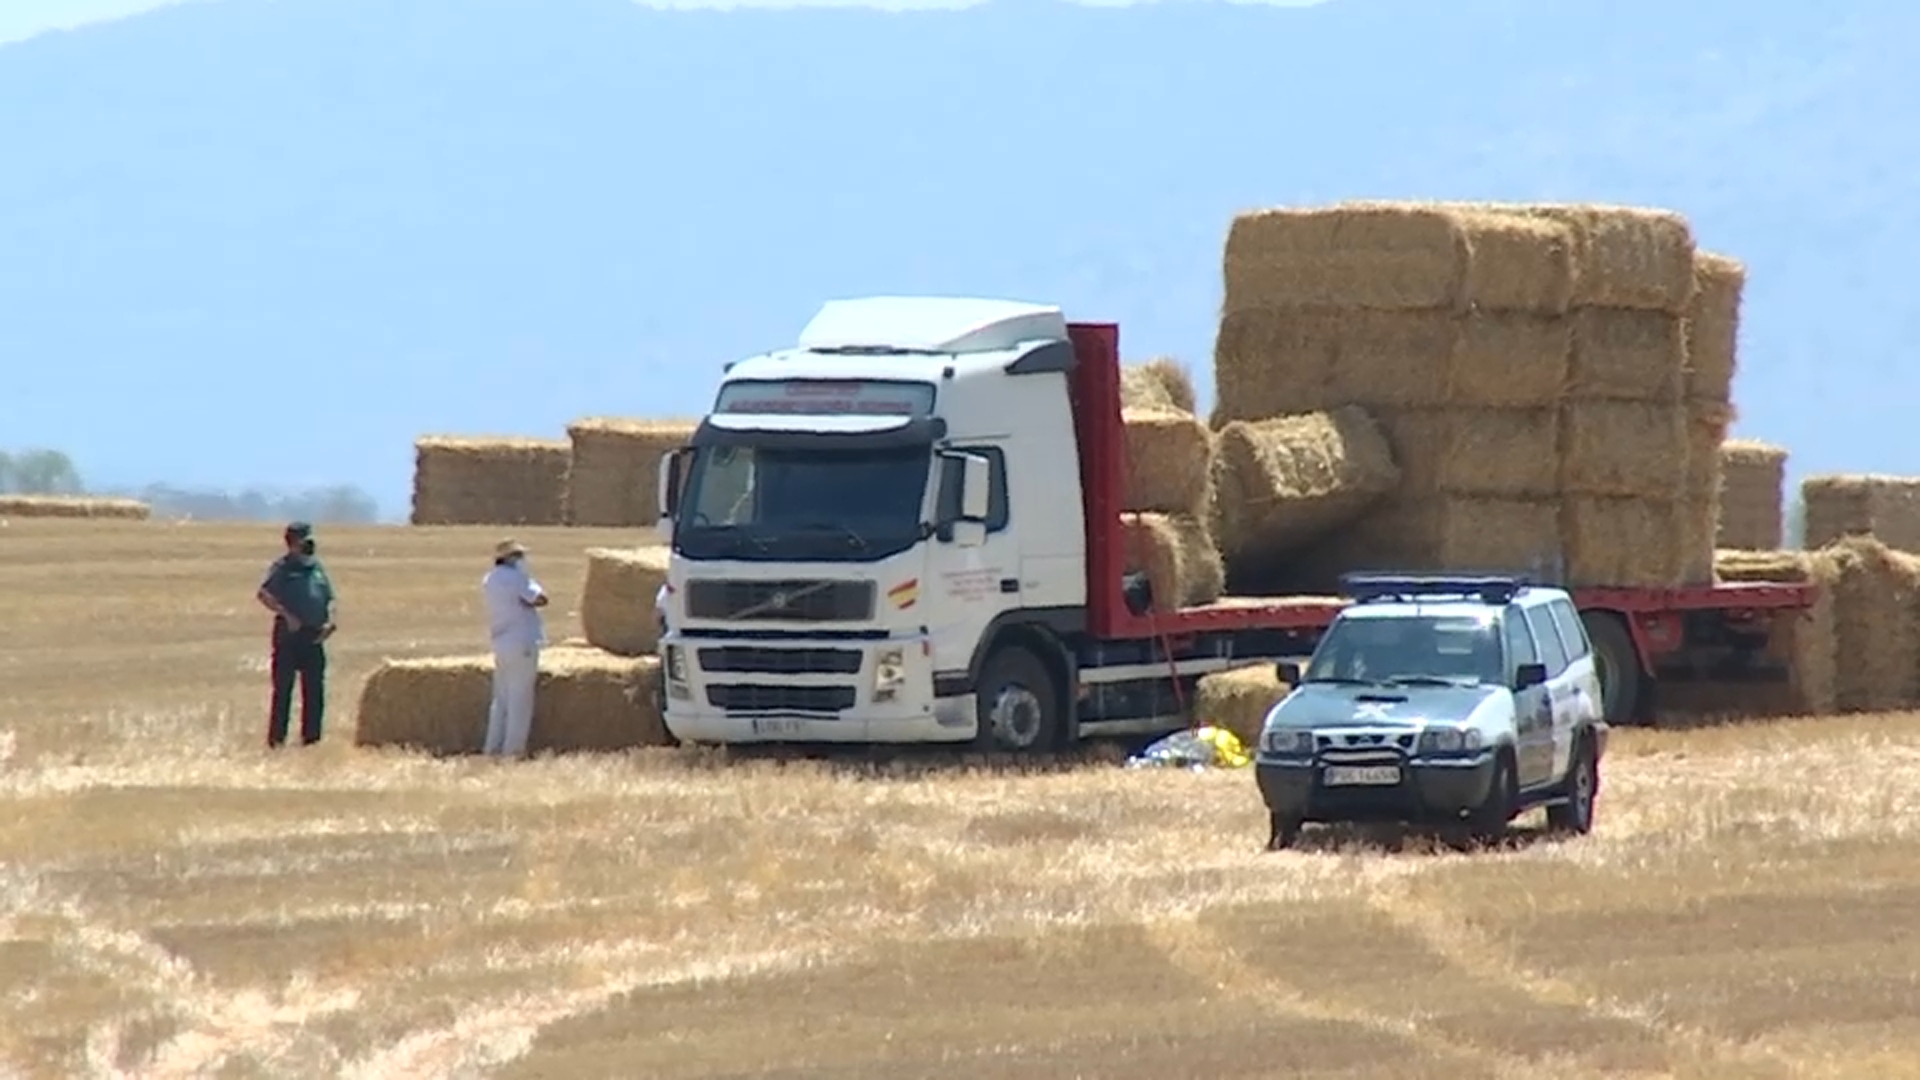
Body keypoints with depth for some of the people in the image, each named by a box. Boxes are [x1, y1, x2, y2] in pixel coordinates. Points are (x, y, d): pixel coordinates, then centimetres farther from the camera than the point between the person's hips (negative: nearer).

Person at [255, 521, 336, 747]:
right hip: (289, 634, -6)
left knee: (315, 690, 7)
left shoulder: (317, 567, 15)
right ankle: (277, 738, -2)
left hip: (314, 635, 6)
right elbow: (263, 595, -14)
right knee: (283, 688, -5)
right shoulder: (282, 567, -4)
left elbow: (329, 599, 20)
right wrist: (287, 615, -20)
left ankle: (311, 737, 15)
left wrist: (329, 621, 1)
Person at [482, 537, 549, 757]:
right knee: (520, 700, -3)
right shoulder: (515, 578, -13)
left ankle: (493, 748, 12)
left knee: (501, 699, 12)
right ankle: (513, 749, -4)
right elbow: (540, 599, -14)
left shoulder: (488, 581, 12)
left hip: (501, 646, 8)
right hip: (522, 644, -8)